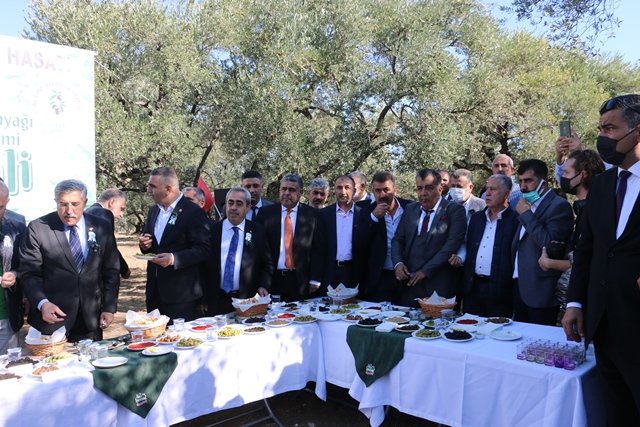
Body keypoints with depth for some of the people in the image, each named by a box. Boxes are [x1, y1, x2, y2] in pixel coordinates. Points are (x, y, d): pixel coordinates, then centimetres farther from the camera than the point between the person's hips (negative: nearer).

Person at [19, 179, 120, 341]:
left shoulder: (102, 228, 2)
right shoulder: (37, 229, -5)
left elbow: (111, 272, 6)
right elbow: (29, 274, -5)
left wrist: (109, 308, 1)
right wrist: (42, 303, -20)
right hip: (51, 317, -2)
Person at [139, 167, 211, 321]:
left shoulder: (194, 213, -12)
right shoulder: (153, 210, 13)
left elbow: (203, 249, -16)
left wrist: (174, 258, -28)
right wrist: (144, 245, 0)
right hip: (154, 291, 7)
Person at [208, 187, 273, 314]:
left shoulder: (258, 231, 2)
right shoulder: (212, 230, 2)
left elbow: (267, 264, 8)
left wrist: (263, 286, -8)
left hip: (247, 300, 0)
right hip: (217, 301, 1)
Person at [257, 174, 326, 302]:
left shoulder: (312, 215, 1)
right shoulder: (266, 213, 4)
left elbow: (318, 249, 1)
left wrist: (315, 280, -4)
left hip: (301, 281, 0)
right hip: (271, 280, 1)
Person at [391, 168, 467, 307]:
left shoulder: (454, 210, -3)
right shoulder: (410, 209, 14)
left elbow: (453, 243, -13)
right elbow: (398, 239, 14)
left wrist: (426, 270, -15)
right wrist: (398, 263, -6)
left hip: (439, 286, -4)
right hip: (410, 284, 4)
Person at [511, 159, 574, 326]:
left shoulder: (559, 205, -10)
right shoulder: (530, 205, 16)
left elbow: (550, 243, -23)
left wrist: (525, 214, -16)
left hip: (540, 291, -8)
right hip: (519, 286, 8)